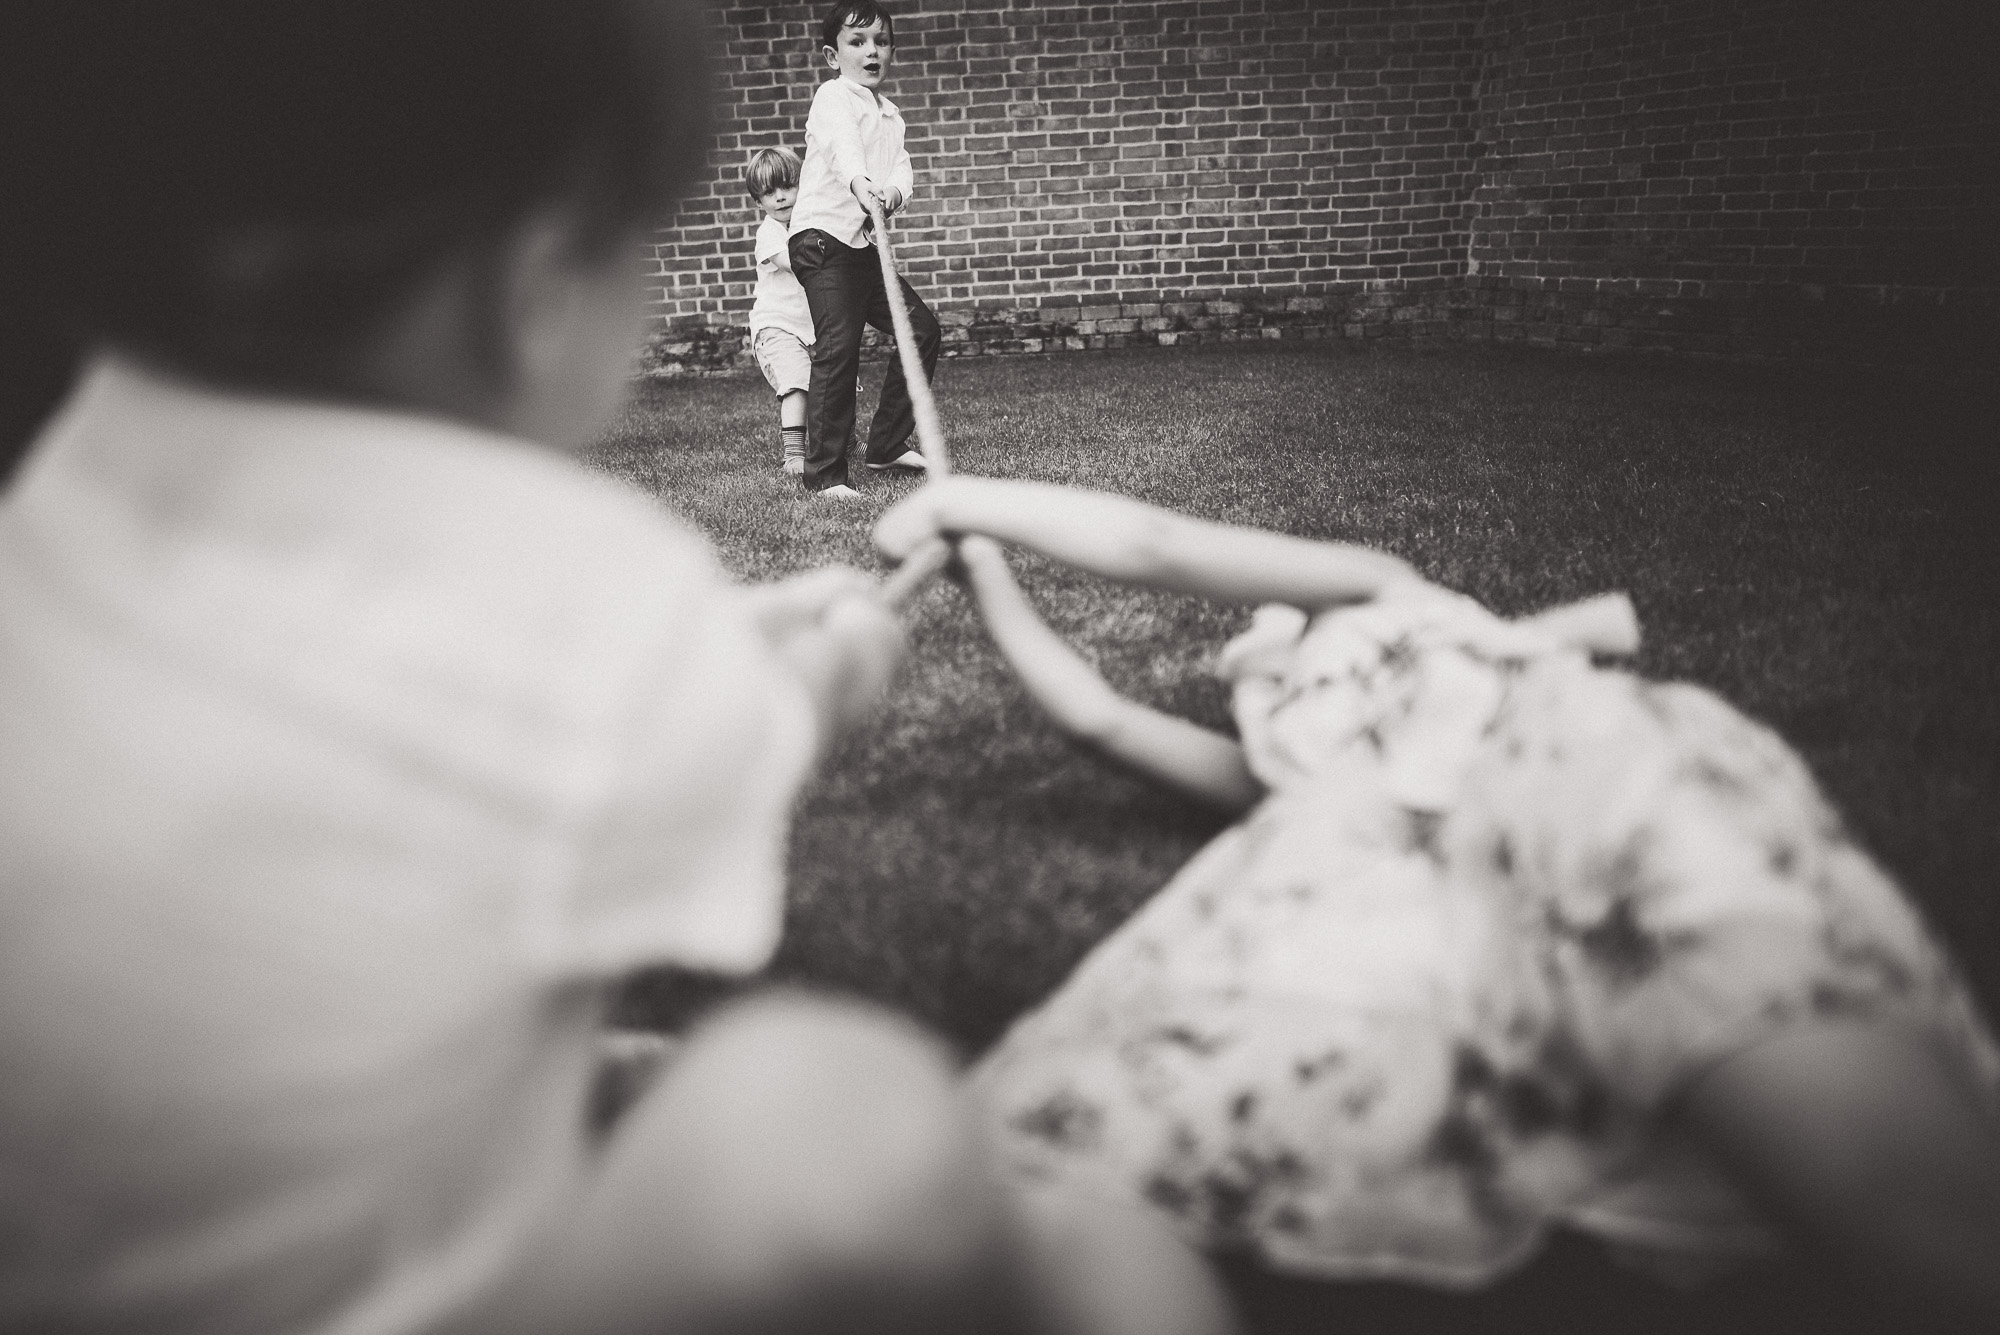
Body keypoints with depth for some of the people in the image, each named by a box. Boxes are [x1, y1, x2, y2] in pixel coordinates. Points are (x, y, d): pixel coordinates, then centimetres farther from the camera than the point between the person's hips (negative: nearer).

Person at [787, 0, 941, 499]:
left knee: (922, 328, 9)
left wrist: (894, 191, -20)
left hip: (865, 246, 9)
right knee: (838, 349, -16)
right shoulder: (834, 97, -4)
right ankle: (825, 474, -12)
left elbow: (900, 166, 4)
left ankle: (886, 446, 17)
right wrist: (860, 182, -47)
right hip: (823, 237, -9)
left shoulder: (890, 114, 20)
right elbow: (842, 144, -26)